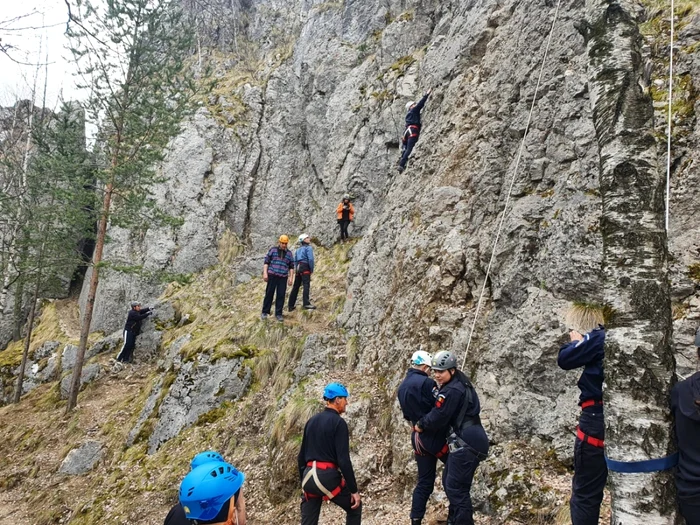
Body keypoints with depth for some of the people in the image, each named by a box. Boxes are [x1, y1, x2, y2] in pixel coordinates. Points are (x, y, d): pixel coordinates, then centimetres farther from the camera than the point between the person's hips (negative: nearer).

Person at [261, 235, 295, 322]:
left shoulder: (289, 253, 11)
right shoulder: (273, 250, 5)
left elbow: (291, 267, 13)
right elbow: (266, 262, 3)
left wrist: (291, 278, 5)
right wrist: (265, 273, -7)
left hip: (283, 278, 2)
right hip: (272, 276, -2)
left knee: (281, 295, 1)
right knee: (269, 294, 2)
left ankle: (278, 314, 11)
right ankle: (265, 312, 13)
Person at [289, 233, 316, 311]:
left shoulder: (298, 250, 22)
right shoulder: (309, 248, -1)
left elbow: (295, 260, 19)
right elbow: (310, 259, -13)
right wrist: (312, 269, -6)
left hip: (298, 268, 8)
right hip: (305, 268, -7)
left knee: (296, 287, 10)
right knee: (306, 285, -13)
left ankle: (291, 305, 14)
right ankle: (306, 303, -24)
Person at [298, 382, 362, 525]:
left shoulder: (311, 421, 13)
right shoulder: (338, 422, -9)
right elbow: (343, 460, -15)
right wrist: (354, 490, -9)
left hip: (309, 476, 6)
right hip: (328, 476, -6)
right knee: (354, 508, 17)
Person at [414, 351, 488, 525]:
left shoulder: (452, 391, -19)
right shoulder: (461, 384, 13)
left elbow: (438, 416, -15)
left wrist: (420, 425, 2)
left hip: (466, 444, -11)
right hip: (469, 441, 11)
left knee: (455, 487, -5)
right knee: (451, 484, 20)